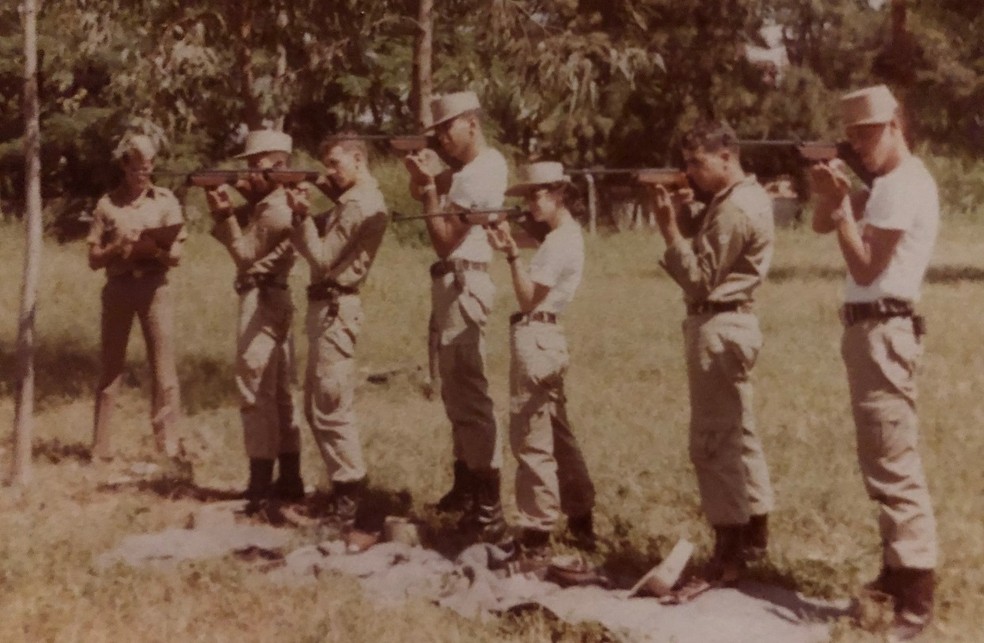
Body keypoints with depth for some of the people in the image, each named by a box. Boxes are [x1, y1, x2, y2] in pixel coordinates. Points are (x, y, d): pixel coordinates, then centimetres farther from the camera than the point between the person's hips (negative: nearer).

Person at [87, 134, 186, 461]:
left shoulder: (166, 201, 7)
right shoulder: (107, 204, 7)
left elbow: (176, 255, 3)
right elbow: (94, 259, 6)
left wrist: (152, 248, -16)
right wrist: (117, 246, -13)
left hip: (155, 286, 0)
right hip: (118, 285, 0)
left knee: (163, 365, -5)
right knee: (111, 365, 4)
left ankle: (167, 443, -2)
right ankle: (100, 446, 8)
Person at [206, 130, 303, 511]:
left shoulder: (277, 208, -16)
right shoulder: (268, 202, 15)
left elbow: (246, 254, -14)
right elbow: (247, 237, 13)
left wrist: (226, 214, -13)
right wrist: (228, 210, -2)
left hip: (262, 301, -10)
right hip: (271, 301, 10)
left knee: (256, 394, -9)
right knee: (278, 393, 12)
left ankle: (260, 489, -8)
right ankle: (289, 480, 18)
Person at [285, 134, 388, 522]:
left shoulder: (360, 205, -14)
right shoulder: (352, 201, 18)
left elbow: (322, 258, -18)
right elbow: (312, 249, 16)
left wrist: (302, 215, -13)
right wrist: (301, 214, 2)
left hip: (335, 309, -11)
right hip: (325, 306, 11)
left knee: (330, 406, -7)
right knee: (317, 405, 15)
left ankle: (349, 491, -2)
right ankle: (344, 481, 21)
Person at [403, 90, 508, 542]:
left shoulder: (480, 175, -17)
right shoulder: (476, 166, 15)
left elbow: (444, 241, -18)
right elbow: (429, 194, 17)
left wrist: (428, 186, -15)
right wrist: (426, 176, -1)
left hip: (462, 284, -11)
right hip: (452, 283, 11)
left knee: (469, 393, -11)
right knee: (456, 391, 17)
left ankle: (488, 511, -10)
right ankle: (466, 488, 29)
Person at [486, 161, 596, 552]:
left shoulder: (559, 243, -16)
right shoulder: (566, 233, 15)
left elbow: (529, 300, -18)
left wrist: (512, 254, -24)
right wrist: (511, 246, -3)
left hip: (535, 339, -11)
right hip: (544, 337, 11)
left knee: (530, 439, -5)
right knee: (556, 433, 16)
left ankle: (537, 529, 1)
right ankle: (580, 520, 24)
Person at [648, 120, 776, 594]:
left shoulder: (736, 210, -18)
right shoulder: (743, 196, 15)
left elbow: (699, 280, -19)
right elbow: (709, 251, 12)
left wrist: (669, 229, -18)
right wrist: (687, 217, -2)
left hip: (718, 328, -11)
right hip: (727, 323, 11)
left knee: (712, 443, -8)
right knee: (737, 433, 19)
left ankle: (728, 558, -5)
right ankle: (754, 533, 31)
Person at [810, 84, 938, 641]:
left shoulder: (903, 185, -14)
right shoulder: (886, 184, 17)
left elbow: (866, 268, -18)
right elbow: (822, 225, 18)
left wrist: (841, 206, -12)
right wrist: (833, 192, -1)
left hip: (883, 332, -11)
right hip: (871, 331, 11)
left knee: (893, 466, -12)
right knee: (889, 461, 16)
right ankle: (900, 573, 25)